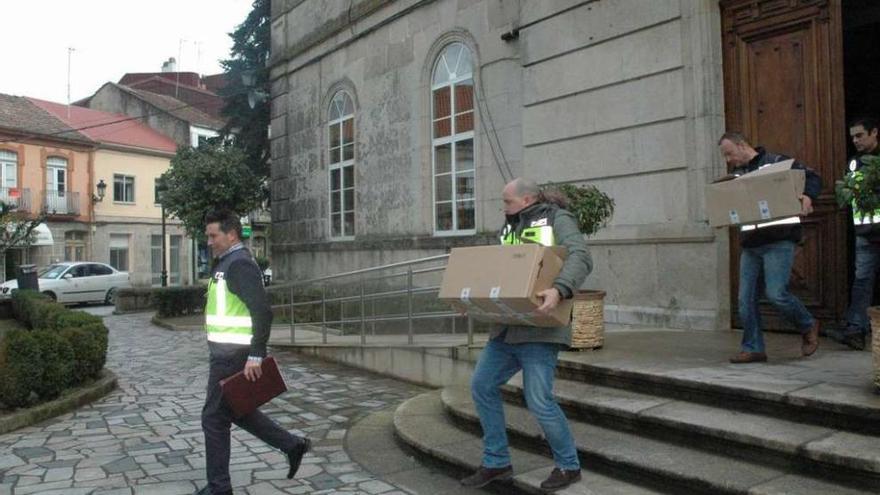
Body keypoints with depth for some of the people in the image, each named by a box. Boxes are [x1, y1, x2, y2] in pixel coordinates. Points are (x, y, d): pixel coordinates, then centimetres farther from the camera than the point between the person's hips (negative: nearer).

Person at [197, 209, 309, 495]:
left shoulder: (239, 264, -16)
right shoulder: (229, 263, 16)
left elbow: (263, 311, -25)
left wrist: (256, 355, -26)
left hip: (232, 356, -10)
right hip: (228, 354, 10)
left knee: (214, 418, 1)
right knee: (237, 411, 19)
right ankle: (292, 445, 24)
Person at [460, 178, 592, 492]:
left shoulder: (557, 220, -3)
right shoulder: (511, 229, 19)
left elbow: (581, 259, -19)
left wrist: (559, 291, -37)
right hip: (509, 326, 8)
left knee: (539, 400, -9)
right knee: (482, 386, 5)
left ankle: (568, 465, 14)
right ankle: (496, 462, 17)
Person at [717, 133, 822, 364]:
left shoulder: (776, 162, -2)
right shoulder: (736, 174, 17)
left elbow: (812, 178, -3)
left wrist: (807, 196, -22)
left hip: (778, 241, -6)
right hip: (749, 244, 6)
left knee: (776, 293, -11)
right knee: (746, 299, 2)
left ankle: (808, 327, 18)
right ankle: (753, 349, 12)